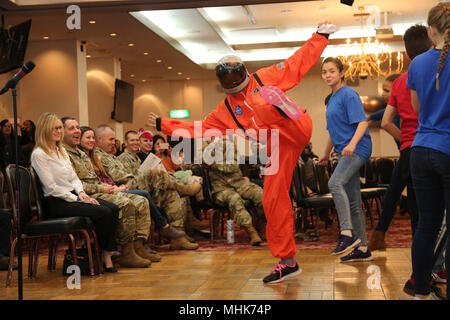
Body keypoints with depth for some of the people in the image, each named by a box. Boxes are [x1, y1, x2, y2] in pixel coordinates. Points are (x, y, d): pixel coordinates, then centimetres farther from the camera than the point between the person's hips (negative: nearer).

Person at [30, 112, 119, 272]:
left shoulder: (62, 150, 19)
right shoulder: (39, 154, -8)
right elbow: (52, 187, -14)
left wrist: (81, 193, -1)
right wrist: (77, 200, -15)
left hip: (72, 195, 8)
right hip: (57, 203, -8)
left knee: (113, 209, -14)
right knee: (104, 213, -24)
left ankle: (107, 254, -15)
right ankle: (98, 255, -7)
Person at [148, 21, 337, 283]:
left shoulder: (265, 78, 9)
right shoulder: (226, 110, 19)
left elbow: (300, 62, 10)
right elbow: (199, 129, 21)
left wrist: (320, 36, 4)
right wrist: (164, 125, 17)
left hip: (297, 129, -5)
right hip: (279, 149, 5)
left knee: (261, 103, -25)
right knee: (273, 200, 0)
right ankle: (288, 261, 8)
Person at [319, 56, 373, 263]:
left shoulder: (349, 94, -8)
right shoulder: (331, 99, 19)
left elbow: (362, 122, -18)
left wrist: (352, 144, -32)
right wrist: (327, 154, 33)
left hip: (357, 148, -10)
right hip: (346, 152, 10)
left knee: (335, 183, -30)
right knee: (353, 202, 9)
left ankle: (347, 233, -31)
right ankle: (362, 249, 14)